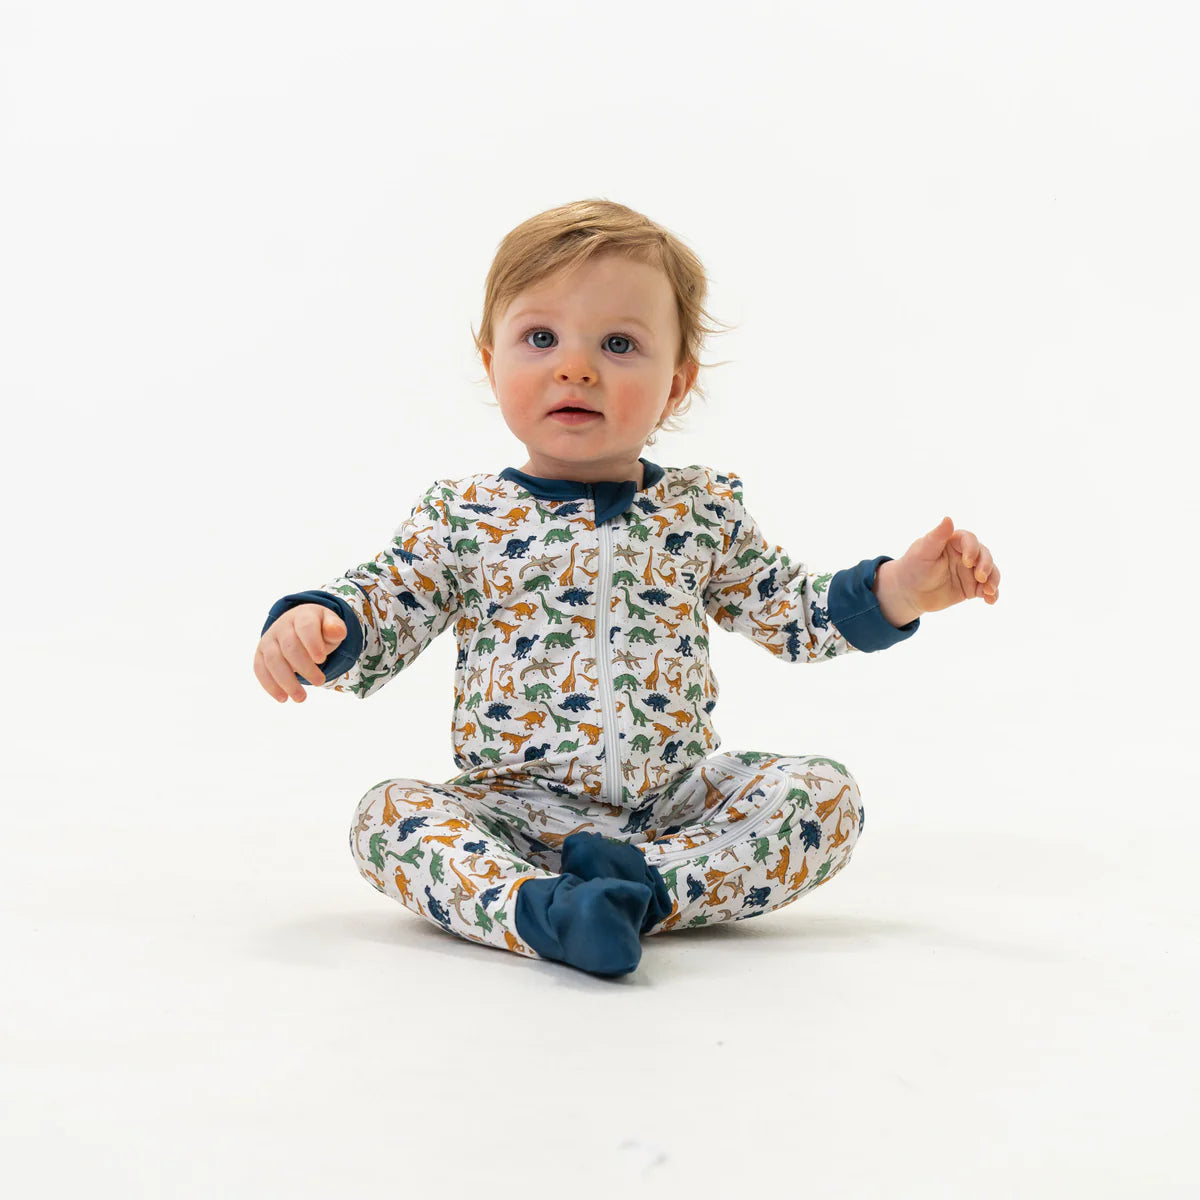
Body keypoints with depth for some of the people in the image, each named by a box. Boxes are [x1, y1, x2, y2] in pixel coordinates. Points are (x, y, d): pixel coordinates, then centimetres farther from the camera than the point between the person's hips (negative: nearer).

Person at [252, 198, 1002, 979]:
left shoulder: (704, 512, 7)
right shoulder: (460, 519, 0)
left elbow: (793, 613, 14)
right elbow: (378, 613, 1)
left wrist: (899, 590, -1)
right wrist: (311, 626, -22)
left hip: (678, 799, 2)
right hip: (519, 809, -2)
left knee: (824, 793, -18)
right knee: (388, 813, -26)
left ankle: (652, 883, -30)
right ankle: (538, 909, -44)